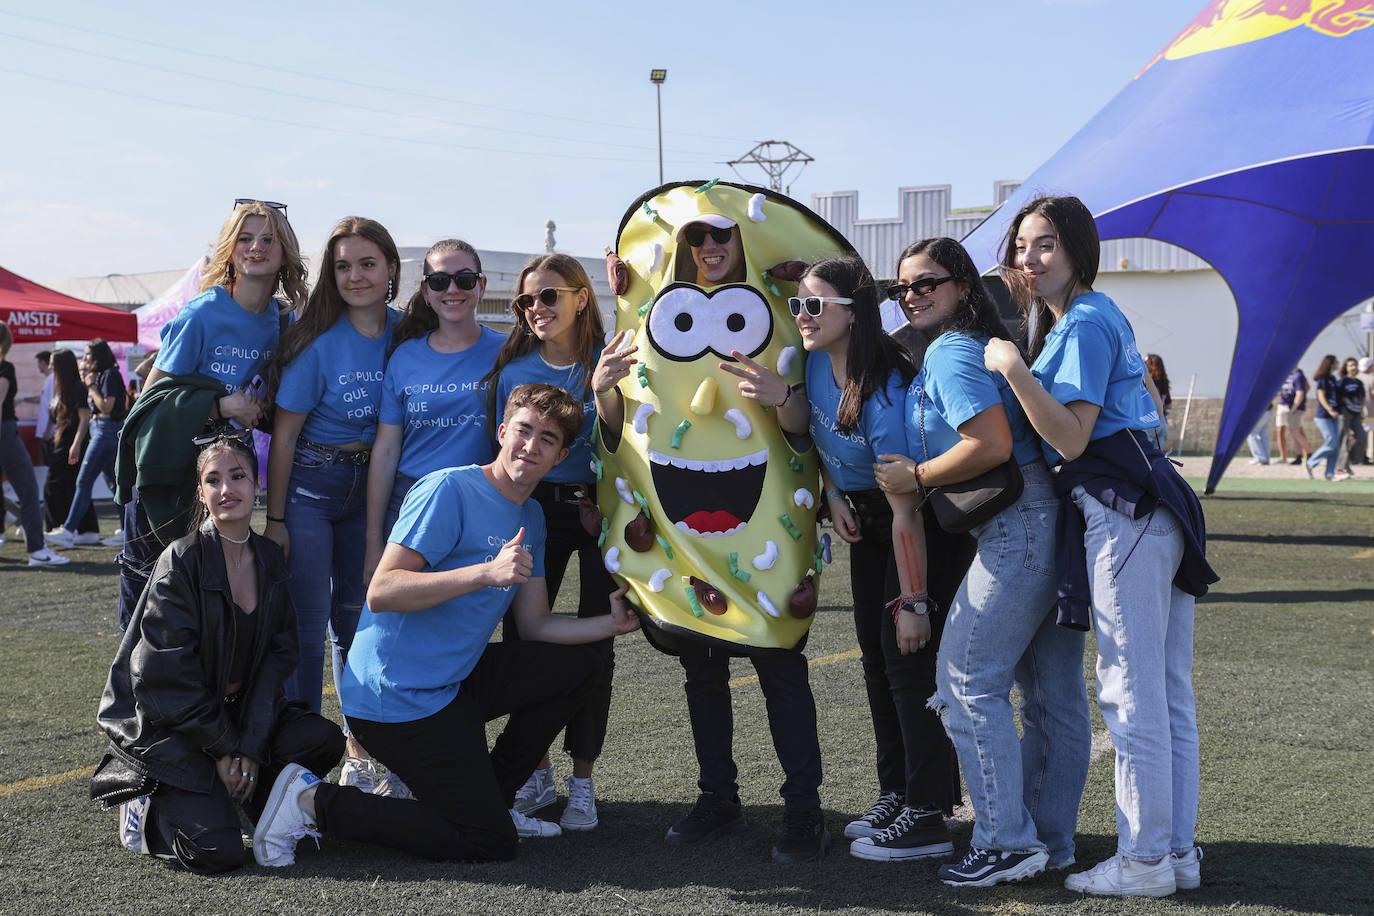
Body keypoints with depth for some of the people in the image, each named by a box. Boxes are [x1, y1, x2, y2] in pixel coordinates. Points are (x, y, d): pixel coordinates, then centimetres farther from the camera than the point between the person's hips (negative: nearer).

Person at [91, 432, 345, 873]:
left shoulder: (270, 560, 2)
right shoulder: (182, 561, -16)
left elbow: (278, 657, 0)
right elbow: (165, 676, -17)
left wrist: (251, 746, -12)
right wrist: (224, 749, -14)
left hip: (236, 709, 6)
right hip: (163, 722, -6)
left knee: (324, 740, -19)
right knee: (218, 852, -23)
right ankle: (146, 805, 8)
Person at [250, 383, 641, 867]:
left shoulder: (531, 516, 12)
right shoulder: (448, 490, -16)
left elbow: (534, 626, 13)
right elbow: (380, 592, -25)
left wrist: (612, 623, 0)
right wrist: (487, 573, -33)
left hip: (455, 680, 9)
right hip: (397, 696, -9)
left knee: (578, 666, 10)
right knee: (490, 843, -8)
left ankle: (486, 798, 16)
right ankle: (315, 803, -4)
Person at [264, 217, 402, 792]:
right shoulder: (318, 339, -14)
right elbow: (284, 432, -10)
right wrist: (274, 518, -9)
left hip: (370, 485, 4)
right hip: (309, 484, -4)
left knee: (358, 616, 10)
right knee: (308, 618, -4)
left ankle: (359, 750, 19)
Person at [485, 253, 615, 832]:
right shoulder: (511, 370, 2)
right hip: (534, 511, 3)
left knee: (594, 642, 1)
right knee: (520, 635, 0)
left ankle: (582, 781, 13)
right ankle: (536, 774, 16)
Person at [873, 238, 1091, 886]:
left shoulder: (950, 352, -9)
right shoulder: (987, 344, 21)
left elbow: (992, 444, -21)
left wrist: (915, 476, -8)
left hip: (1019, 527, -10)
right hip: (1051, 524, 10)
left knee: (966, 681, -5)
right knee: (1052, 691, 12)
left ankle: (1008, 843, -2)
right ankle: (1052, 839, 21)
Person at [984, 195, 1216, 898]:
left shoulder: (1083, 324, -9)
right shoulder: (1096, 315, 20)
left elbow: (1071, 437, -17)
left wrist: (1013, 370, -18)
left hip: (1122, 516, -10)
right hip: (1155, 514, 10)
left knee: (1131, 693, -4)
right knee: (1167, 691, 12)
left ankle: (1144, 860, 3)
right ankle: (1179, 850, 19)